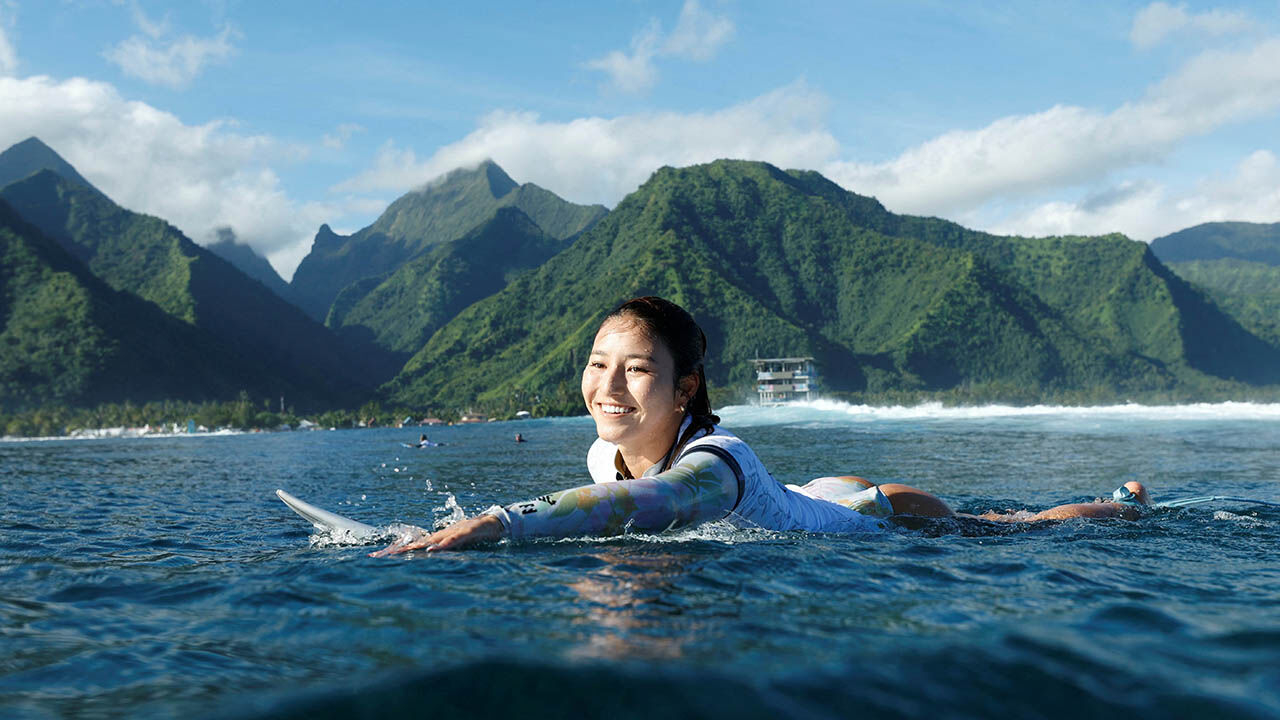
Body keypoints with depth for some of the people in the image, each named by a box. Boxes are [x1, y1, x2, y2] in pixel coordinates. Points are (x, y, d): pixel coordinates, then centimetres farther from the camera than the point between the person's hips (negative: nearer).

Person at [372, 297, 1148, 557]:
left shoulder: (719, 461, -43)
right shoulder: (608, 456, -19)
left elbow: (643, 504, -63)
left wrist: (496, 524, -73)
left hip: (866, 518, -6)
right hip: (812, 501, 7)